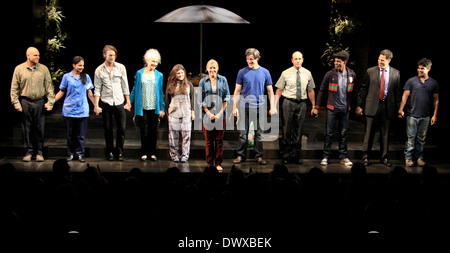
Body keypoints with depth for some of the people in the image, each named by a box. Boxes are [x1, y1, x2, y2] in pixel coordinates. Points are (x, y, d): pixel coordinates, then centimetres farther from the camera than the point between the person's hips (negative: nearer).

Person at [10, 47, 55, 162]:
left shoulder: (44, 69, 7)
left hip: (40, 103, 1)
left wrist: (50, 102, 0)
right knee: (26, 128, 3)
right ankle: (29, 151, 13)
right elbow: (14, 88, 4)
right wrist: (16, 103, -3)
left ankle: (39, 152, 12)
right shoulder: (19, 69, 4)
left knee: (39, 128, 2)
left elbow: (49, 87, 8)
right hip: (25, 102, -1)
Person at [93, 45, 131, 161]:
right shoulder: (99, 70, 0)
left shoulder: (121, 67, 3)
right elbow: (97, 89, 1)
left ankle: (120, 151, 13)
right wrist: (96, 105, -5)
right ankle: (109, 152, 18)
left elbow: (125, 86, 8)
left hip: (119, 102, 1)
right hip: (106, 103, -1)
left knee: (122, 128, -1)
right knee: (108, 129, 5)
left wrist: (128, 102, 7)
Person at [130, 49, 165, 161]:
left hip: (154, 108, 1)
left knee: (153, 131, 6)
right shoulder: (139, 73, 3)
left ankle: (152, 153, 15)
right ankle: (144, 153, 10)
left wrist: (162, 108, 4)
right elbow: (135, 89, 9)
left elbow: (161, 92, 8)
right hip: (142, 108, -1)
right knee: (144, 132, 0)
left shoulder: (159, 75, 6)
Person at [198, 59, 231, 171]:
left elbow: (226, 98, 4)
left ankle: (218, 163, 10)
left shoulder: (223, 80, 5)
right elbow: (200, 100, 4)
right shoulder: (203, 82, 4)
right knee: (209, 140, 3)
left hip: (221, 115, 0)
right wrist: (209, 113, -5)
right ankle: (210, 163, 11)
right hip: (207, 115, 0)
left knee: (219, 140, 3)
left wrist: (220, 112, -6)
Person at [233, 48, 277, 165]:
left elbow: (270, 91, 8)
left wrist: (272, 107, 1)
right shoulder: (242, 72, 2)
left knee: (259, 132, 5)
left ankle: (259, 156, 13)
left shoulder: (265, 72, 4)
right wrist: (234, 107, -1)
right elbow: (237, 90, 5)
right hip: (244, 107, 0)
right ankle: (241, 155, 12)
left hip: (259, 107, 1)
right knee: (243, 132, 2)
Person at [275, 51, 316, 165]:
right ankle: (285, 156, 11)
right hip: (288, 103, -2)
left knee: (298, 130, 8)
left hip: (302, 104, 2)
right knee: (287, 130, 1)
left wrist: (314, 106, 10)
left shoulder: (307, 73, 7)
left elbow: (311, 91, 12)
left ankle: (295, 155, 18)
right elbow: (279, 90, 0)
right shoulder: (286, 73, -1)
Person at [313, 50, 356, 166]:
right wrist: (317, 107, -1)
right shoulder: (330, 74, -5)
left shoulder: (352, 75, 2)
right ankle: (326, 156, 9)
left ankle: (343, 157, 17)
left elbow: (354, 92, 11)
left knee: (343, 133, 8)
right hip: (332, 108, -2)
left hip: (345, 109, 2)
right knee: (329, 133, 1)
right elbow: (322, 91, 1)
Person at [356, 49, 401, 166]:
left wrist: (398, 108, 4)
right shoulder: (370, 71, 1)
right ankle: (365, 156, 12)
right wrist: (359, 105, 0)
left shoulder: (396, 73, 4)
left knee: (385, 133, 9)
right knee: (369, 133, 1)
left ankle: (384, 157, 20)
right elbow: (362, 89, 3)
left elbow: (398, 92, 8)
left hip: (388, 107, 1)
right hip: (372, 106, -1)